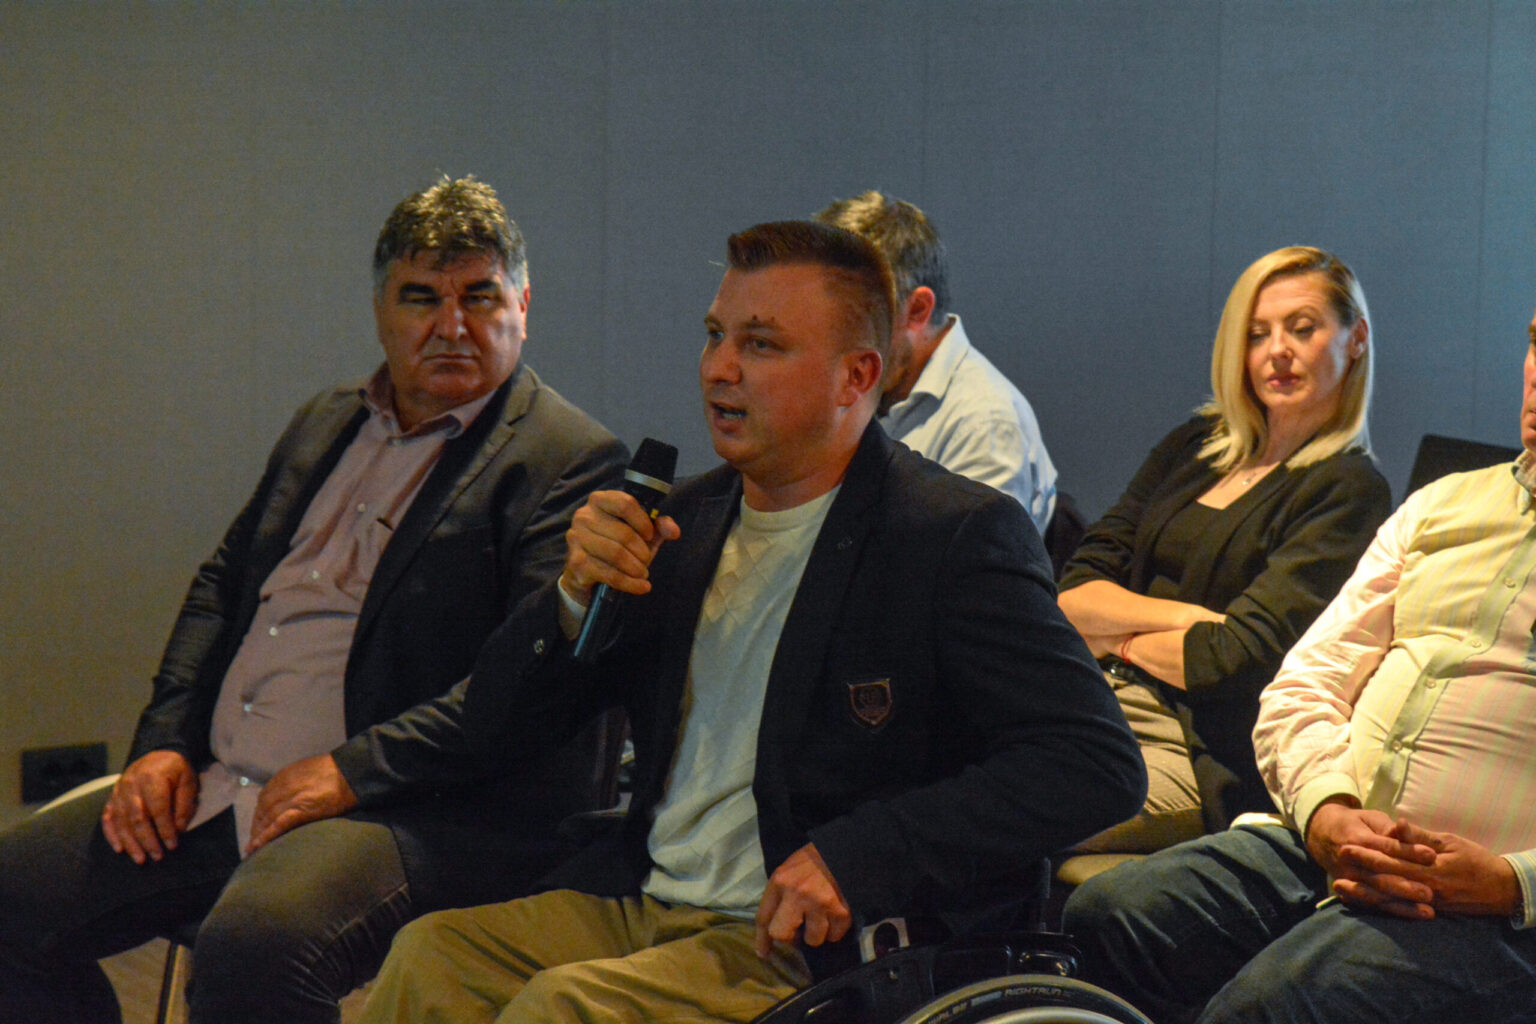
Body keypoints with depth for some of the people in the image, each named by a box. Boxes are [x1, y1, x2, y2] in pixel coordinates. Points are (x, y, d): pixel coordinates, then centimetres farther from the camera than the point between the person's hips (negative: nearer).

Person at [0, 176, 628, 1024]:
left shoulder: (570, 461, -6)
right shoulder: (325, 425, 20)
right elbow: (222, 583, 24)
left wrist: (352, 772, -20)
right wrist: (163, 742, 8)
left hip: (409, 809, -8)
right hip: (216, 789, 8)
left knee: (255, 940, -35)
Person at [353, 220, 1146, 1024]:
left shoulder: (957, 534, -6)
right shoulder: (686, 521, 13)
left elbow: (1099, 767, -15)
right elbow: (492, 730, 16)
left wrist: (854, 856, -23)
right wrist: (577, 594, -5)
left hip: (815, 950, -5)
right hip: (636, 901, 6)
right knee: (430, 956, -22)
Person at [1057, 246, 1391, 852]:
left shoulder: (1348, 492, -2)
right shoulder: (1194, 447, 18)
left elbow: (1235, 660, -12)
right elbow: (1071, 596, 11)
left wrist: (1113, 637, 4)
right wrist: (1183, 616, -6)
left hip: (1202, 754, -6)